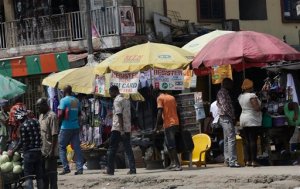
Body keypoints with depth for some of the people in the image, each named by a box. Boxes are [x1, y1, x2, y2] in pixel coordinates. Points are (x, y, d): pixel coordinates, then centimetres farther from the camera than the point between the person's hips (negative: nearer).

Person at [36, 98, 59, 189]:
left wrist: (52, 151, -21)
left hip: (50, 152, -9)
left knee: (51, 173, -2)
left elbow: (55, 135, -19)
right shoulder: (41, 116, 13)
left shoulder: (52, 116, -15)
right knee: (43, 173, 15)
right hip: (42, 151, 9)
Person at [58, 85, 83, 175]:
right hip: (76, 127, 6)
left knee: (61, 147, 4)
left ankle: (66, 168, -5)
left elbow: (60, 114, -14)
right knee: (77, 148, 5)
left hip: (66, 127, -6)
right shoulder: (76, 101, 10)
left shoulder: (64, 100, -9)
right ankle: (80, 168, -1)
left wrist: (58, 123, 0)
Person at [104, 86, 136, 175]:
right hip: (127, 129, 8)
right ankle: (132, 169, -3)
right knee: (128, 149, 4)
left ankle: (110, 170, 1)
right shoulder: (126, 100, 17)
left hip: (117, 128, -8)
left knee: (112, 149, 0)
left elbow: (119, 115, -17)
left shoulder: (117, 100, -9)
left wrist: (121, 130, -22)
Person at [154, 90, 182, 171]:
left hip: (168, 124, -7)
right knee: (169, 144, 20)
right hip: (176, 123, 8)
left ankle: (178, 165, -13)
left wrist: (157, 126, -8)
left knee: (171, 145, -7)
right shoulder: (172, 97, 18)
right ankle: (173, 163, 20)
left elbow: (160, 113, -11)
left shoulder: (160, 98, -2)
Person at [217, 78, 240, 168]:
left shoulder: (225, 93, 20)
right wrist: (233, 117, -14)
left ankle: (227, 160, 14)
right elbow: (225, 107, -18)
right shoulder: (222, 93, -11)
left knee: (227, 140, 11)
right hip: (226, 118, -11)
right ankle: (232, 161, -17)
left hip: (225, 119, 11)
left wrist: (233, 117, 14)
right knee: (231, 139, -13)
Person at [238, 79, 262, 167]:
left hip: (243, 120, 7)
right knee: (253, 141, -7)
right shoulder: (252, 96, -14)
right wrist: (261, 107, 0)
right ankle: (253, 161, -9)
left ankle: (247, 160, 6)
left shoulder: (241, 97, 10)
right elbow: (257, 108, -20)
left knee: (246, 141, 7)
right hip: (253, 121, -7)